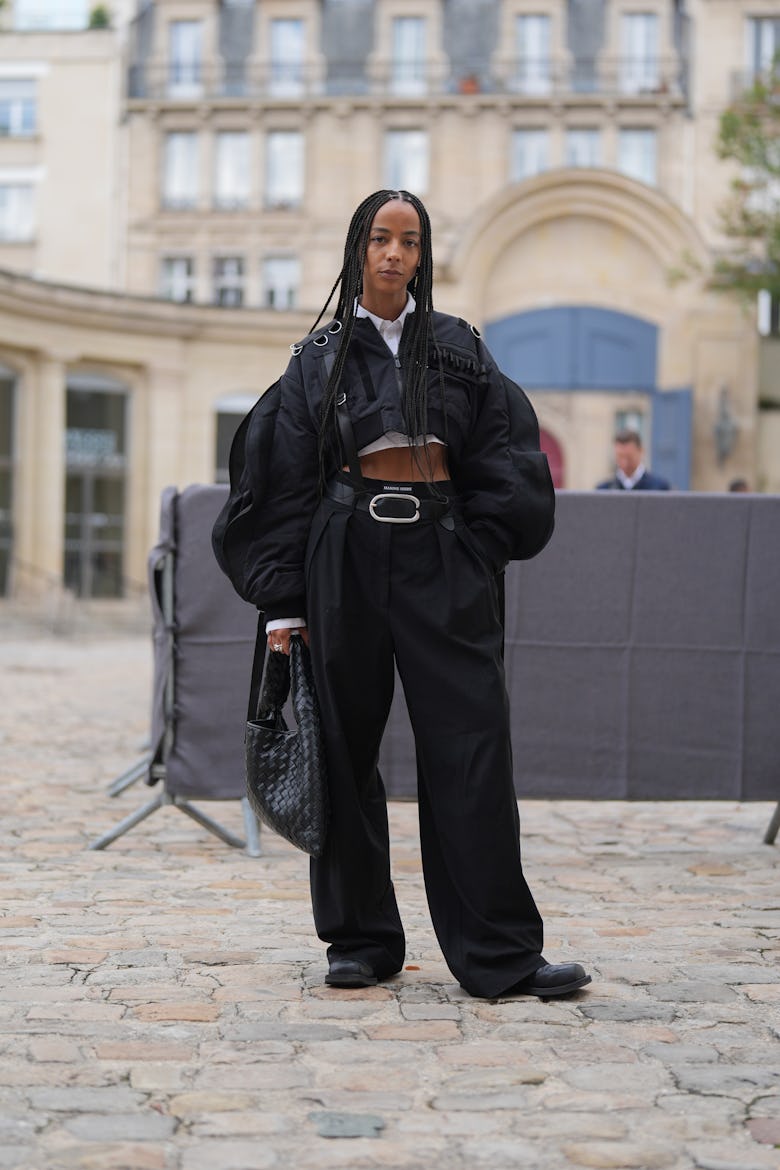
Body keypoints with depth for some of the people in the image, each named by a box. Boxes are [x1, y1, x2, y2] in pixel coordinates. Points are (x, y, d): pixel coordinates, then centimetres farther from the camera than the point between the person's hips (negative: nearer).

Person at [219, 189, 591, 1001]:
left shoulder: (459, 348, 11)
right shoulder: (320, 357, 9)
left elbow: (506, 455, 9)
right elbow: (286, 484, 7)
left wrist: (479, 555, -3)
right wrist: (283, 602, 0)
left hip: (442, 560, 0)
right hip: (348, 559, 1)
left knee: (470, 749, -6)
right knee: (346, 749, 2)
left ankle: (499, 953, -4)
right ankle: (361, 940, 14)